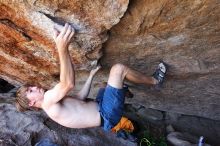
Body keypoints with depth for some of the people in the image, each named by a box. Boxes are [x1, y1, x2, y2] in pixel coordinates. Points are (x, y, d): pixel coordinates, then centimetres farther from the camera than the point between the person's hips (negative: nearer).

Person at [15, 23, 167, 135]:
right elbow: (68, 84, -32)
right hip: (107, 115, -10)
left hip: (100, 108, 10)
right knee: (118, 68, -14)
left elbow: (80, 97, 18)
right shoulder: (48, 99, -14)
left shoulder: (53, 103, 16)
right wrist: (62, 49, -40)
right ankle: (154, 80, 10)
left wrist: (91, 75, 21)